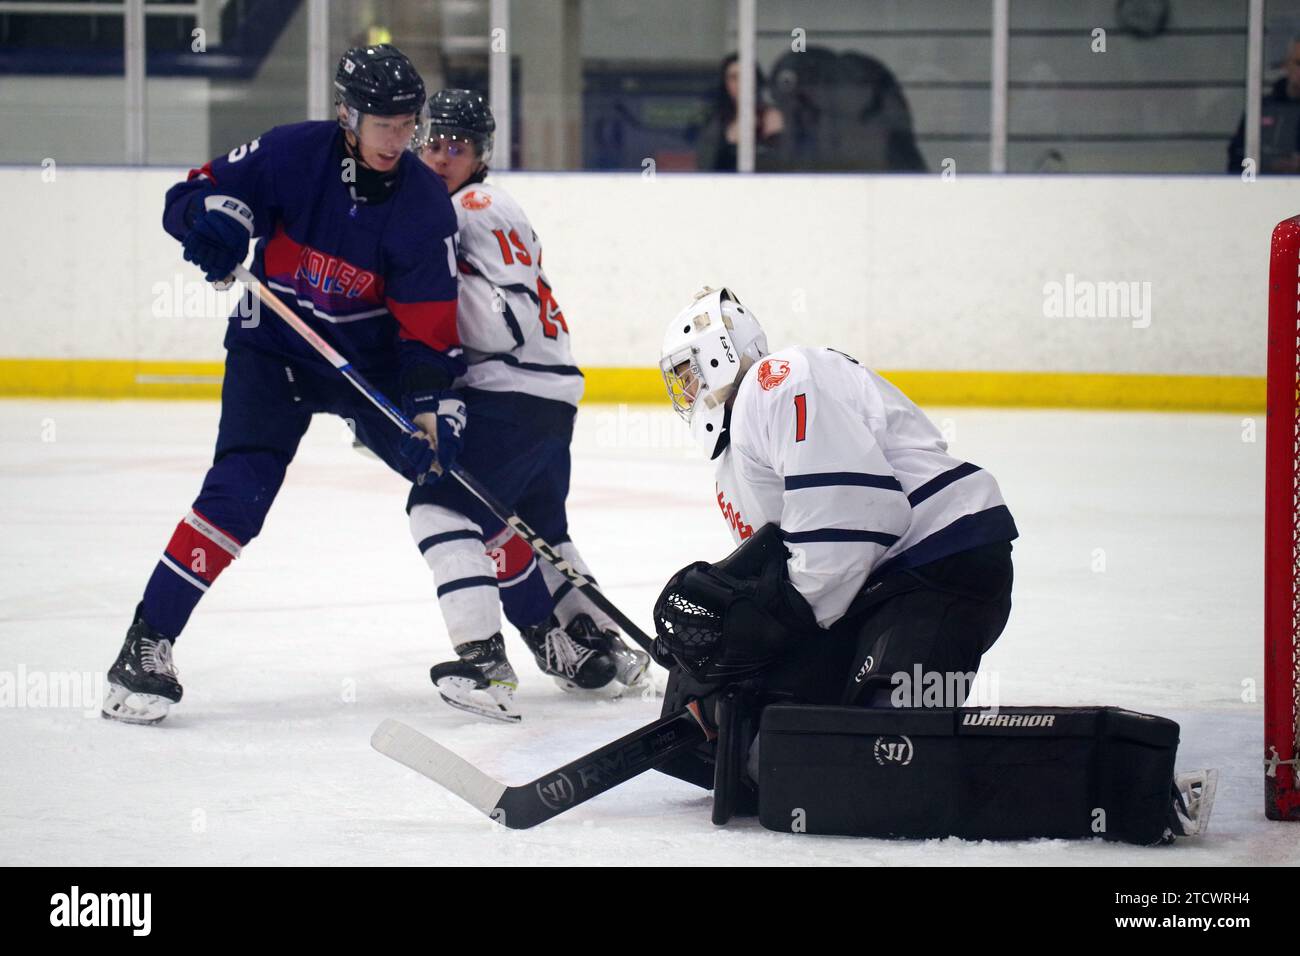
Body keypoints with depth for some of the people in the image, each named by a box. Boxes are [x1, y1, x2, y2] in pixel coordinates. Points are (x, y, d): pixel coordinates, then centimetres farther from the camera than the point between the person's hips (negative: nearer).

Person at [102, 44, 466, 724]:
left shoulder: (425, 204, -13)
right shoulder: (292, 154, -16)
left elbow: (429, 328, -13)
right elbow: (193, 195, -8)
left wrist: (435, 407, -27)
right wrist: (212, 218, -31)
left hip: (371, 359, 2)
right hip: (275, 349, -2)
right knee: (239, 491, -22)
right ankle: (146, 646, -19)